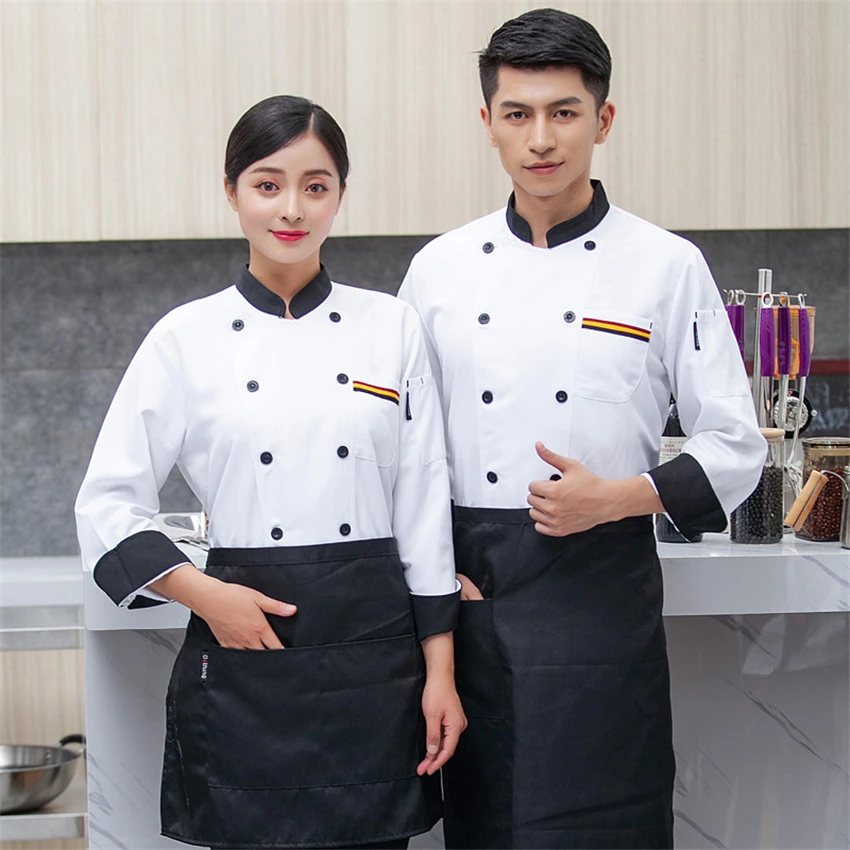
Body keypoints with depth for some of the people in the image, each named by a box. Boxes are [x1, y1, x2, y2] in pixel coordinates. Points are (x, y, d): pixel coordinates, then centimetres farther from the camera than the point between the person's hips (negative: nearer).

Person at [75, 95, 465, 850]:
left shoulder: (391, 327, 3)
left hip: (373, 646, 1)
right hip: (244, 651, -1)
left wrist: (440, 672, 1)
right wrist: (205, 594, -11)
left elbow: (425, 505, 4)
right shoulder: (188, 338, 1)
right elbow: (108, 504, 2)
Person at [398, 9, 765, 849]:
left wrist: (617, 497, -15)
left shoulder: (666, 267, -1)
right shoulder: (441, 268, 7)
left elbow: (735, 450, 0)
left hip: (602, 590, -2)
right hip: (471, 590, 3)